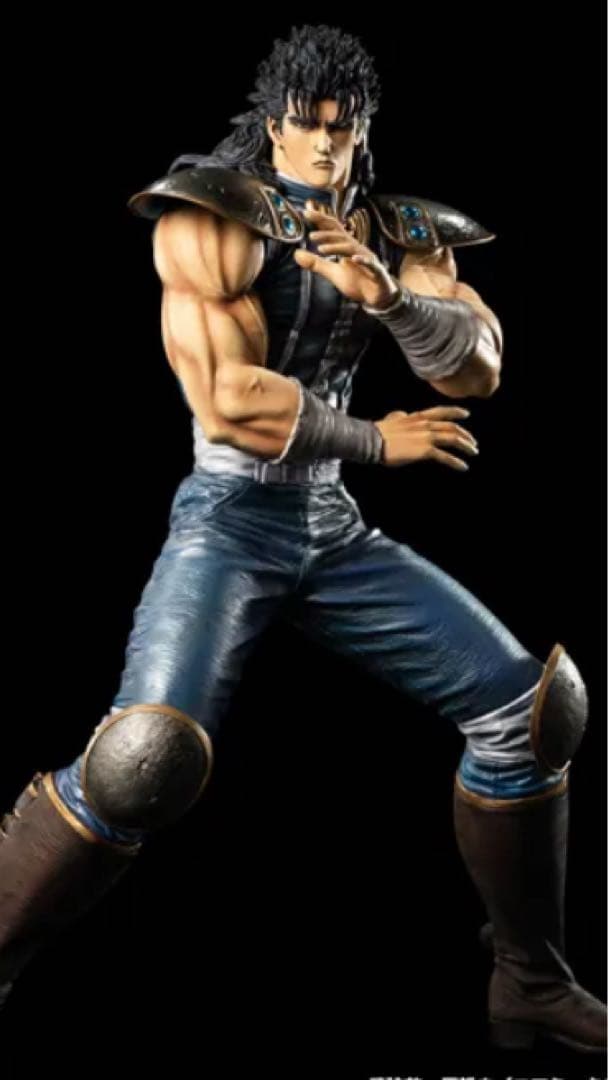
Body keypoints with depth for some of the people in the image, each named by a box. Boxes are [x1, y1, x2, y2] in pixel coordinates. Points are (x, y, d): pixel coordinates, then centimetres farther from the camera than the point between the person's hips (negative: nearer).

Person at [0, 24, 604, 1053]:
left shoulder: (391, 232, 9)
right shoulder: (214, 213, -9)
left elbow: (478, 367, -4)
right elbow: (230, 401, -20)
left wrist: (387, 293, -24)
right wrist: (378, 442, -8)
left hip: (334, 530, 6)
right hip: (228, 520, -6)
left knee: (525, 700, 3)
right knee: (147, 758, -27)